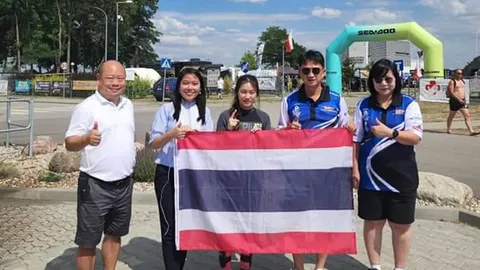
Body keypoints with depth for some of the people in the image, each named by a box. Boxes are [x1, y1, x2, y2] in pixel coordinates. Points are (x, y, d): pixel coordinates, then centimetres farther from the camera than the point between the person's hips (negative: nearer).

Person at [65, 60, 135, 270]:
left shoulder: (128, 105, 8)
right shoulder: (87, 107, -13)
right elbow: (69, 143, -17)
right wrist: (87, 139, -36)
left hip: (124, 184, 6)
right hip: (95, 186, -6)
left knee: (114, 235, 20)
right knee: (88, 242, 5)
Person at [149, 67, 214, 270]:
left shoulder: (204, 111, 9)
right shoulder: (167, 109, -2)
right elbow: (154, 144, -4)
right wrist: (172, 134, -22)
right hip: (168, 173, -3)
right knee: (170, 226, -1)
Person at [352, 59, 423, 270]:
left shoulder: (408, 104, -1)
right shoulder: (364, 105, 4)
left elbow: (416, 137, -10)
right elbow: (355, 139, 5)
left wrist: (390, 133, -25)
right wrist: (355, 169, -1)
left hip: (401, 174, -1)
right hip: (370, 174, 2)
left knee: (401, 224, 8)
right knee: (372, 221, 10)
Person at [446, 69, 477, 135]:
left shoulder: (462, 81, 16)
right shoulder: (452, 81, -8)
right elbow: (451, 92, -16)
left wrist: (464, 99, 14)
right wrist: (459, 99, -22)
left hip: (462, 101, 6)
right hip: (454, 101, -6)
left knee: (467, 115, -6)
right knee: (451, 116, 8)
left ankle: (471, 131, -13)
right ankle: (448, 129, 24)